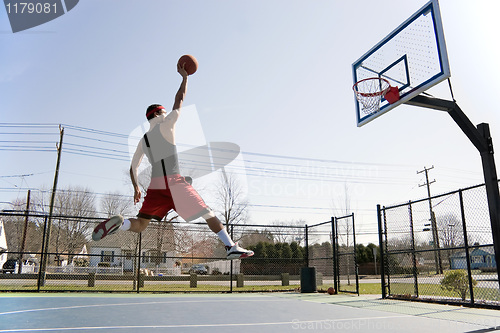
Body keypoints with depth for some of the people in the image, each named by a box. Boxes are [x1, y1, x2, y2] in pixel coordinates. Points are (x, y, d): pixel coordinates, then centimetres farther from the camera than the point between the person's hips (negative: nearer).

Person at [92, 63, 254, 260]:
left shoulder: (143, 140, 20)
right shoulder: (165, 125, 4)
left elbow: (133, 168, 22)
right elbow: (179, 100, 10)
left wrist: (136, 188, 33)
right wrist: (185, 77, 21)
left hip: (155, 185, 6)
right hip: (174, 181, -5)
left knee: (139, 225, 10)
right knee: (208, 214, -3)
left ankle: (119, 223, -19)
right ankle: (231, 247, -10)